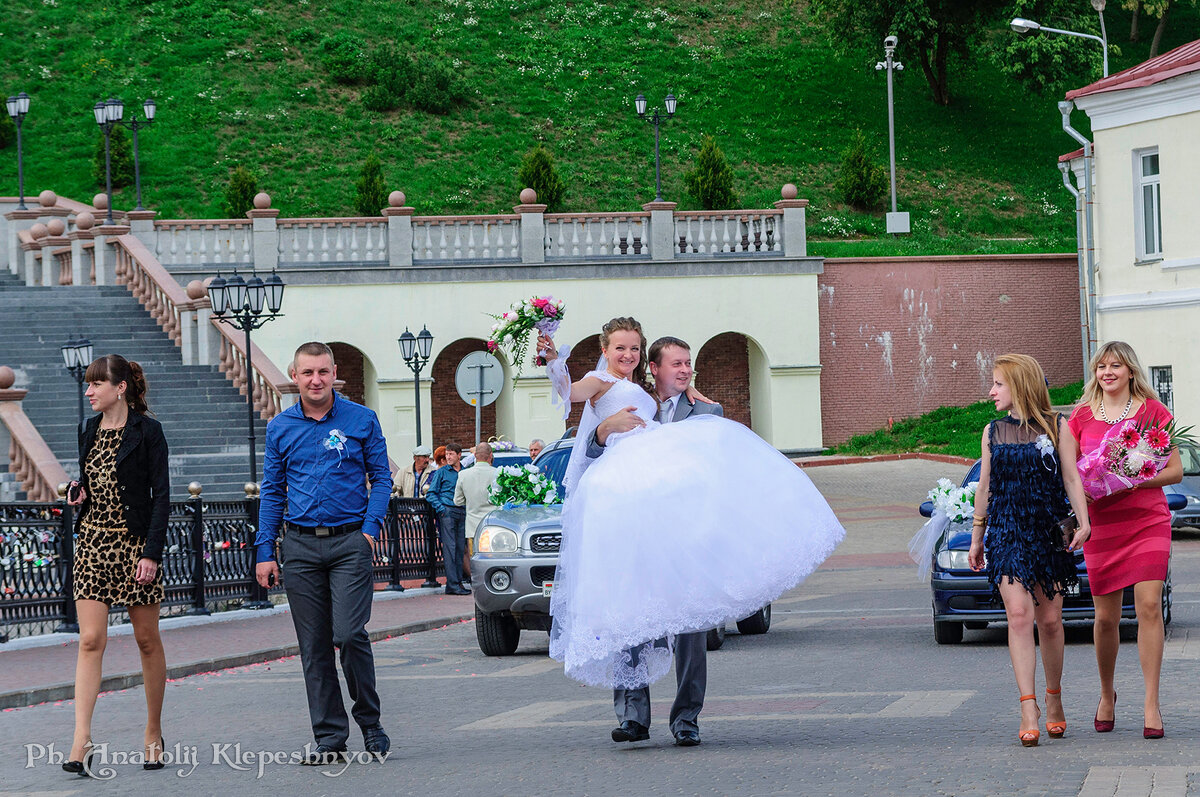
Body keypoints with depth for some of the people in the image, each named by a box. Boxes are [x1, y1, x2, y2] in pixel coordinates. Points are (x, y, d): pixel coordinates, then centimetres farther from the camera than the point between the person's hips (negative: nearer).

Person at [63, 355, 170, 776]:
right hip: (92, 543, 4)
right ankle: (82, 741, -13)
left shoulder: (147, 431, -7)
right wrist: (78, 491, 0)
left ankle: (153, 734, 20)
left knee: (147, 640, 6)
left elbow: (161, 494, -10)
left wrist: (152, 553, -16)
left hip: (135, 544, -4)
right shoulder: (89, 429, 10)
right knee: (90, 640, -6)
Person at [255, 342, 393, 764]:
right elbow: (272, 491, 12)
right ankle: (330, 736, 8)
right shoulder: (280, 428, 8)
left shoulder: (361, 420, 2)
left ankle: (370, 721, 7)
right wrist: (265, 551, 5)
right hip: (299, 546, 3)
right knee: (314, 645, 2)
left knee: (349, 634, -13)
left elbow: (381, 477, 7)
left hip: (349, 542, -3)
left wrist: (370, 529, -6)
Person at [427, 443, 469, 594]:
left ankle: (458, 581, 10)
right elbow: (431, 493, 3)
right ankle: (452, 584, -13)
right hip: (447, 512, -4)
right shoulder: (441, 472, 4)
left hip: (462, 513, 4)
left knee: (460, 548, 4)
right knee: (450, 547, -9)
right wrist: (440, 508, -10)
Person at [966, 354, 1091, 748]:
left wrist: (1083, 523, -13)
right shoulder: (993, 432, 10)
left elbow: (1071, 479, 0)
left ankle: (1054, 702, 23)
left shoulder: (1057, 428, 3)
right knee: (1019, 615, -14)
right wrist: (976, 537, 17)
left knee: (1050, 620, 3)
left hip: (1049, 533, -1)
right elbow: (984, 487, 16)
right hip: (1007, 533, 1)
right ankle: (1028, 711, -19)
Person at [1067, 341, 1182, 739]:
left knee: (1149, 605, -14)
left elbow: (1175, 471, 2)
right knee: (1106, 617, 3)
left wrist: (1133, 480, -13)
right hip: (1101, 523, 2)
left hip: (1148, 520, -2)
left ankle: (1151, 703, -10)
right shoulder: (1082, 417, 9)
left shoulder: (1152, 411, 3)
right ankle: (1107, 693, 26)